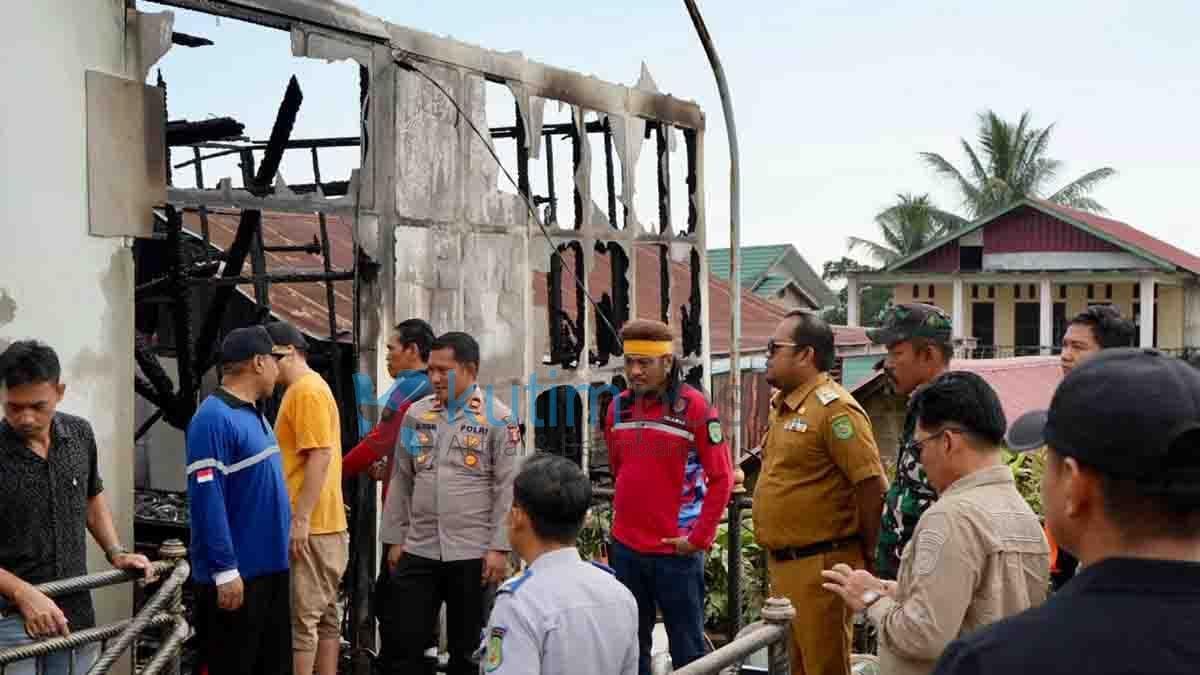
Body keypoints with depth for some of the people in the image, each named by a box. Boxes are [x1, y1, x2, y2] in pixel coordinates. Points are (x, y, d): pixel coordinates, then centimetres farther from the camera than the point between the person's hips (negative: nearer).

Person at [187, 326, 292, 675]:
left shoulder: (253, 413, 12)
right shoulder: (214, 419, -17)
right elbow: (207, 501, -21)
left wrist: (280, 550, 15)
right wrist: (226, 571, -22)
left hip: (270, 567, 9)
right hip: (237, 574, -9)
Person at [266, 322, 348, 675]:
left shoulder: (306, 391, -13)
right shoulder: (303, 390, 18)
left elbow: (320, 457, -20)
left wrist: (300, 520, -21)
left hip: (310, 527, -10)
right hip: (321, 524, 10)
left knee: (301, 617, -6)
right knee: (324, 613, 12)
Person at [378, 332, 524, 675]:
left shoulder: (497, 417, -5)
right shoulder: (416, 413, 7)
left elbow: (507, 488, -7)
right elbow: (401, 482, 11)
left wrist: (499, 547, -11)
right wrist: (395, 538, 9)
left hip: (473, 553, -3)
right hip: (418, 550, 4)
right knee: (402, 646, 5)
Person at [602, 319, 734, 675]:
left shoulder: (695, 407, -11)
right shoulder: (618, 407, 5)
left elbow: (721, 477, -10)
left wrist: (700, 537, -12)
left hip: (676, 551, -5)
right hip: (626, 548, 5)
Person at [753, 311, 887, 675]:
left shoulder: (834, 408, -17)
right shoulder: (780, 405, 12)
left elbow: (873, 486, -20)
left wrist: (865, 556, -10)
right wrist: (776, 557, 17)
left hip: (820, 565, -9)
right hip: (782, 562, 9)